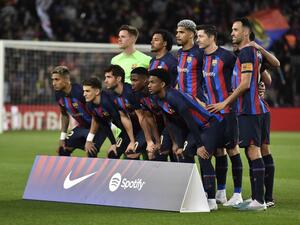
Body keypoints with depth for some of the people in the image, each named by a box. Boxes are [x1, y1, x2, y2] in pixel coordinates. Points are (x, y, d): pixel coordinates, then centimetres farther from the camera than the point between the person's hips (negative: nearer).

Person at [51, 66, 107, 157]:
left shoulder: (79, 91, -30)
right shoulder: (59, 95, -6)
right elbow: (64, 115, 12)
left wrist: (89, 139, -26)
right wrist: (62, 137, 7)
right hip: (82, 126, 8)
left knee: (91, 153, -24)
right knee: (63, 149, 4)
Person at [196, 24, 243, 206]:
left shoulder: (225, 56, -10)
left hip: (228, 110, -6)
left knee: (232, 149, -4)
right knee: (218, 150, 9)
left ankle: (238, 194, 0)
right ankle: (220, 192, 15)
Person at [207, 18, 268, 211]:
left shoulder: (246, 53, -12)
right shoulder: (254, 52, 18)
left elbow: (245, 84, -18)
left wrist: (225, 103, -13)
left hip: (249, 109, -10)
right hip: (250, 109, 10)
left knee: (253, 150, -11)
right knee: (252, 151, 10)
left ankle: (259, 200, -13)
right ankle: (257, 198, 12)